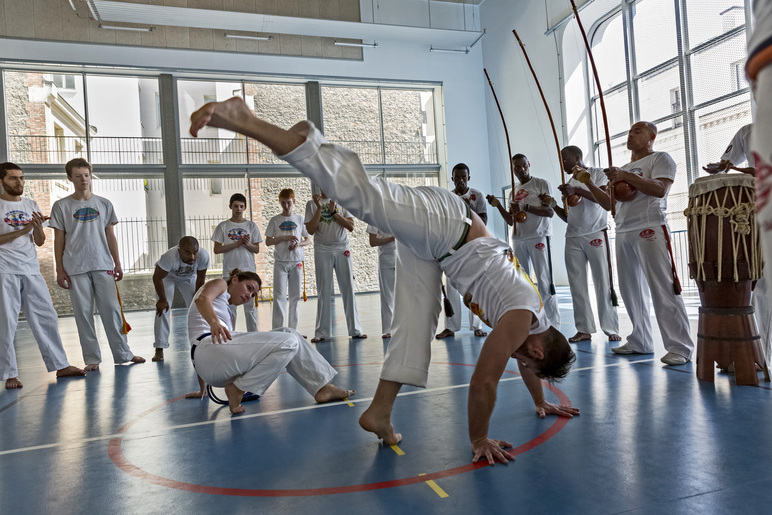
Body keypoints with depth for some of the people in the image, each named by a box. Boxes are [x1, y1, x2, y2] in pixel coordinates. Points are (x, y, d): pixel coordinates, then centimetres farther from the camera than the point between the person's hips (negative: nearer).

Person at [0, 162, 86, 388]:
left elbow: (40, 242, 11)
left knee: (46, 317, 5)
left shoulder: (31, 205, 14)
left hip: (31, 270, 4)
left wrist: (38, 227, -9)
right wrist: (23, 230, -14)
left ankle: (60, 365, 11)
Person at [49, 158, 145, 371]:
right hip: (75, 268, -1)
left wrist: (117, 264, 7)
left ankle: (122, 353, 7)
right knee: (83, 313, 2)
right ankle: (92, 358, 10)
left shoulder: (104, 204, 10)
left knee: (111, 308, -1)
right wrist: (59, 270, 0)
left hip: (103, 265, 1)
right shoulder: (61, 206, 4)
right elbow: (59, 240, 5)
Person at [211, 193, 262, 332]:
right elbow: (216, 249, -1)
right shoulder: (223, 226, 4)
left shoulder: (251, 226, 6)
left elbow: (256, 249, 6)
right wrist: (236, 244, -12)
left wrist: (247, 244, -15)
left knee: (250, 306, 2)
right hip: (229, 271, 0)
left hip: (248, 270, 0)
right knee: (230, 306, 3)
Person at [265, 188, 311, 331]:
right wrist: (284, 238, -12)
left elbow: (308, 239, 11)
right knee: (279, 295, -8)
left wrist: (299, 244, -10)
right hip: (280, 262, -2)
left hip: (296, 261, 2)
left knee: (295, 296, 5)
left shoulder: (300, 219, 8)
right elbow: (268, 241, 2)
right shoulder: (275, 220, 5)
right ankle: (278, 330, -6)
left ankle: (293, 329, 12)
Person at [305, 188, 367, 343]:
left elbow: (351, 226, -1)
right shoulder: (312, 204, 5)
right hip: (322, 251, -1)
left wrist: (334, 212, -10)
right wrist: (319, 208, -11)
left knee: (348, 289, 2)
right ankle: (322, 332, 7)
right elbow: (310, 230, -5)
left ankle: (355, 329, 8)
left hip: (342, 249, 1)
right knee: (323, 292, 1)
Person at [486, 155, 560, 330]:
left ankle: (554, 324, -5)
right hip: (518, 240, 6)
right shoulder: (514, 192, 19)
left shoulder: (541, 184, 2)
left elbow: (550, 212, -7)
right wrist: (498, 205, 4)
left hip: (539, 237, -6)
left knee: (544, 282, -9)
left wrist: (525, 207, -18)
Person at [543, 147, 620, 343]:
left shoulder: (597, 173, 4)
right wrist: (553, 205, 1)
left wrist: (578, 190, -21)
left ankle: (611, 329, 1)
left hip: (596, 234, -5)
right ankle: (584, 329, 4)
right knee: (577, 285, 0)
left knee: (603, 283, -4)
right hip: (573, 238, 5)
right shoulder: (568, 183, 17)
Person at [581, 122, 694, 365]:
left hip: (650, 229, -7)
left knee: (662, 289, -11)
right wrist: (589, 184, 10)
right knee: (630, 290, 6)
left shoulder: (660, 158, 5)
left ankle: (680, 347, -8)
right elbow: (608, 204, 21)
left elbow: (659, 189, -13)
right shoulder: (623, 168, 24)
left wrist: (626, 176, -18)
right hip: (623, 233, 7)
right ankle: (640, 342, 15)